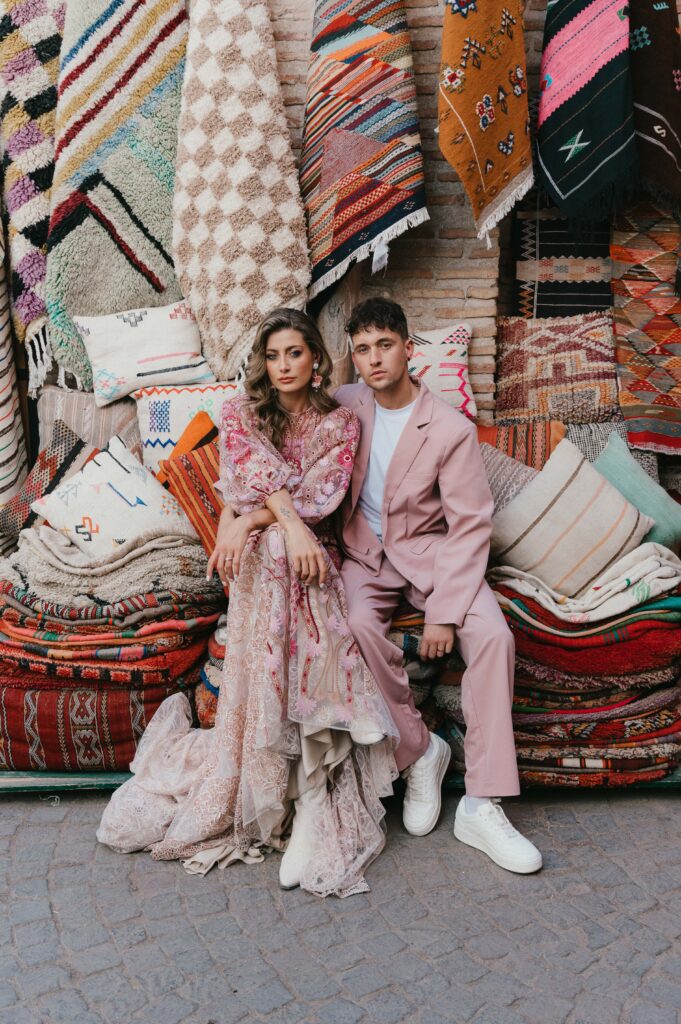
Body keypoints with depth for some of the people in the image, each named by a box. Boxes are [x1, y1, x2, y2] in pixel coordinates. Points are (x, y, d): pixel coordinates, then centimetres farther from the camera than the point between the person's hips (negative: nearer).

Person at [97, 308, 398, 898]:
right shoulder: (240, 415, 11)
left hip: (312, 559, 0)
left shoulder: (341, 424, 10)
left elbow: (321, 497, -4)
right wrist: (291, 525, -23)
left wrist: (249, 520, -14)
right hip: (257, 560, 0)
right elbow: (259, 480, -5)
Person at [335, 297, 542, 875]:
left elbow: (470, 526, -11)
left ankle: (481, 806, -18)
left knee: (494, 635, -27)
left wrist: (445, 612, -20)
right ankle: (420, 751, -10)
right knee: (358, 625, -33)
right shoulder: (343, 406, 1)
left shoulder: (452, 430, -10)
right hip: (363, 553, 2)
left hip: (429, 553, -1)